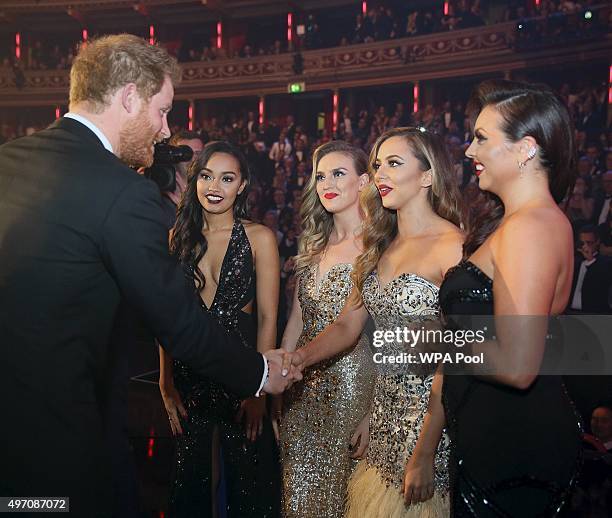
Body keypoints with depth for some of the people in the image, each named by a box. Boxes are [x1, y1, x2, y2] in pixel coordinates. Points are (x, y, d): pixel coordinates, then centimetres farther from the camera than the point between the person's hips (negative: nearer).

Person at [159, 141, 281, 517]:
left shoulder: (259, 237, -5)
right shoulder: (179, 237, 4)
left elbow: (268, 319, -7)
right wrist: (166, 381, -1)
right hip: (188, 372, 3)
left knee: (248, 483, 9)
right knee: (191, 477, 16)